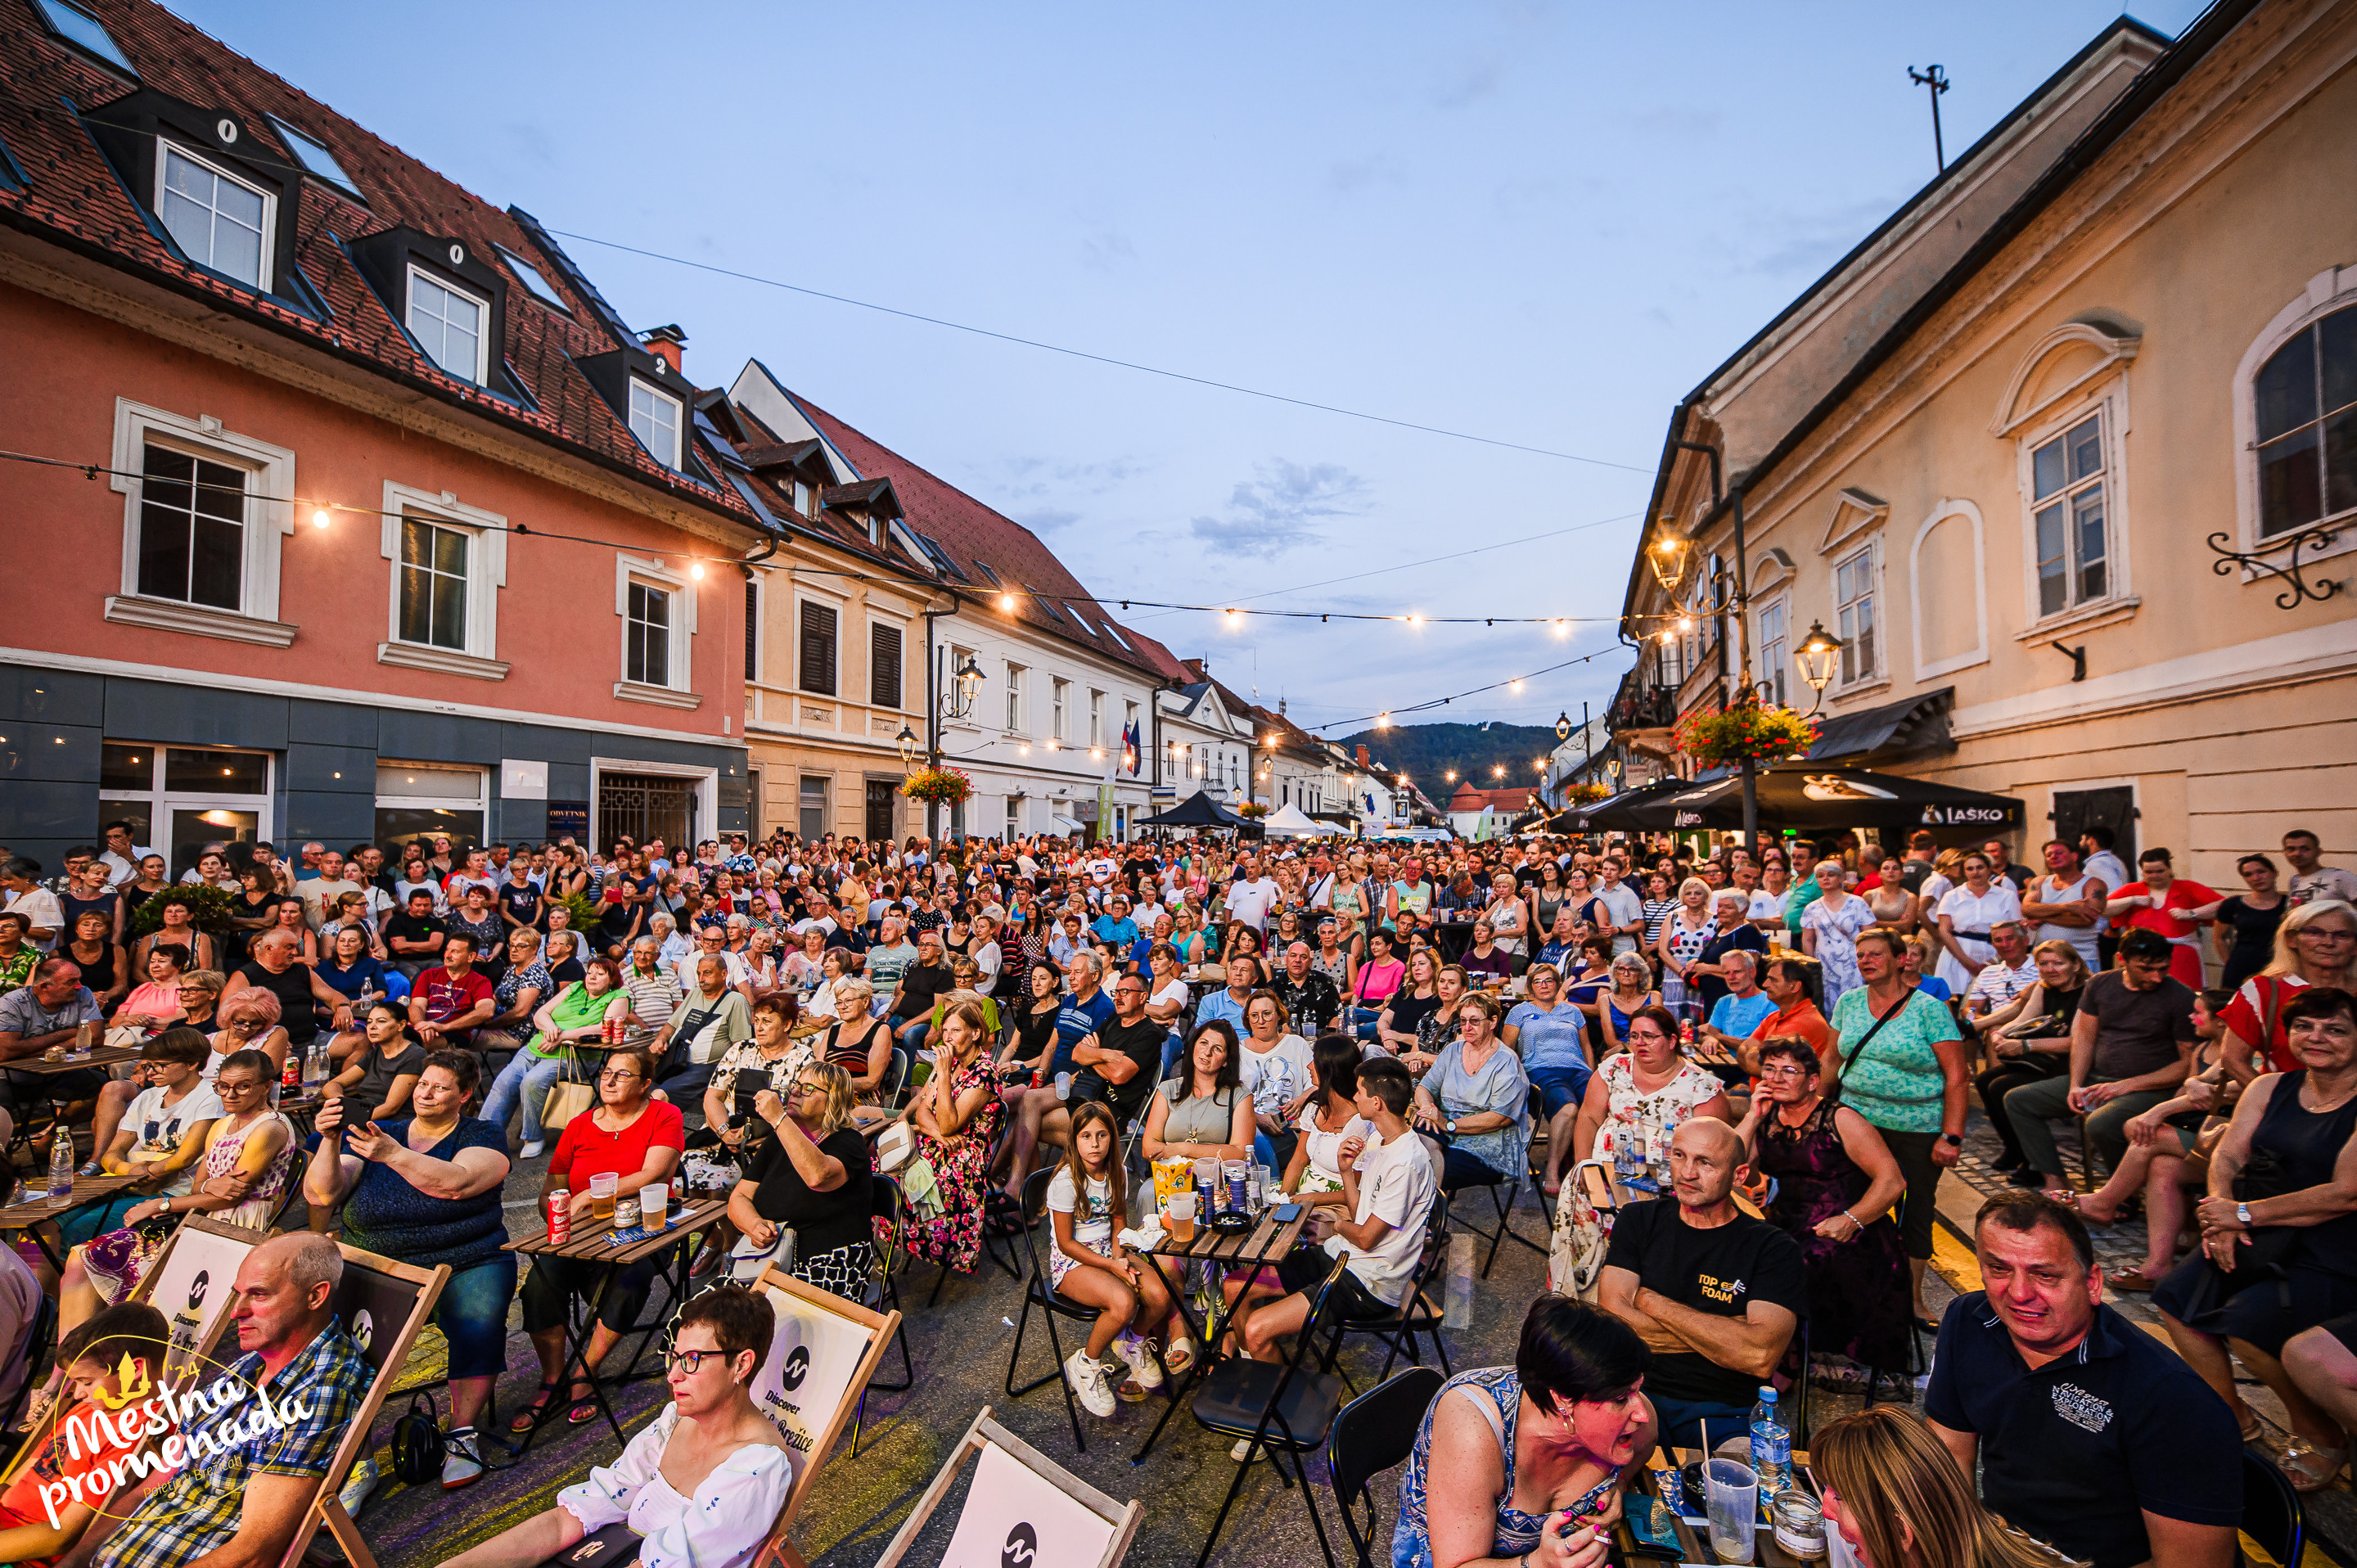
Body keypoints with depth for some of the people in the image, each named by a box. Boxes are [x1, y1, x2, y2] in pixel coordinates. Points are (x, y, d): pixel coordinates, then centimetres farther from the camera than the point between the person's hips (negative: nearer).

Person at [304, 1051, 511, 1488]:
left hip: (466, 1264, -3)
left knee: (479, 1325, -29)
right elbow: (320, 1197, 2)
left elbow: (457, 1183, -18)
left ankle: (462, 1435, -14)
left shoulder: (484, 1135, 3)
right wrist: (330, 1142, -14)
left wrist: (394, 1155, -25)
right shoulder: (376, 1134, 14)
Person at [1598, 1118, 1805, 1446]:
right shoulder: (1639, 1221, 9)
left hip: (1723, 1411, 0)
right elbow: (1612, 1322, -4)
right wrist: (1724, 1333, -9)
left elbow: (1761, 1357, -15)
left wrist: (1653, 1302, -7)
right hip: (1638, 1392, 1)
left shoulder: (1774, 1248, 0)